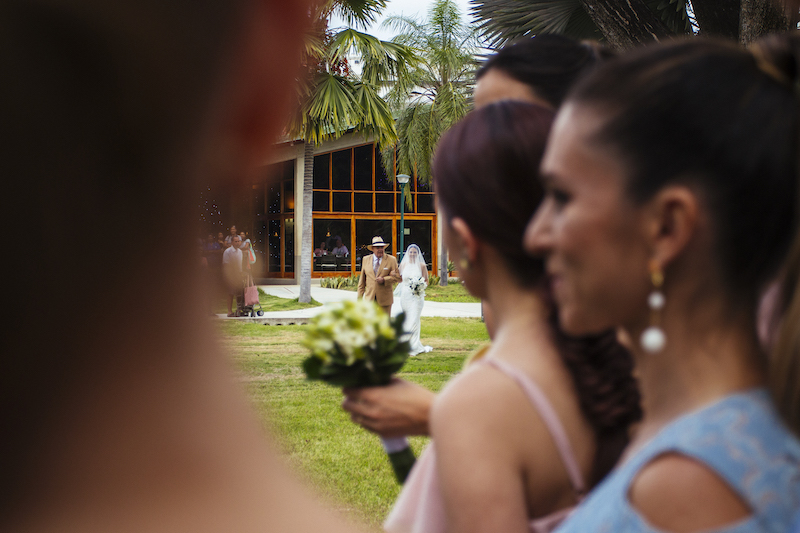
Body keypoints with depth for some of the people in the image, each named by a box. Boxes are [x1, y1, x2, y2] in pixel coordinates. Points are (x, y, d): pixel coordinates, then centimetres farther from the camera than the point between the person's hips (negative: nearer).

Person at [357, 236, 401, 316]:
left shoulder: (391, 260, 1)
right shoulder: (365, 259, 9)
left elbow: (398, 276, -3)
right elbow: (362, 279, 11)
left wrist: (384, 280, -17)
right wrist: (360, 296, 8)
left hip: (385, 300, -2)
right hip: (370, 298, 2)